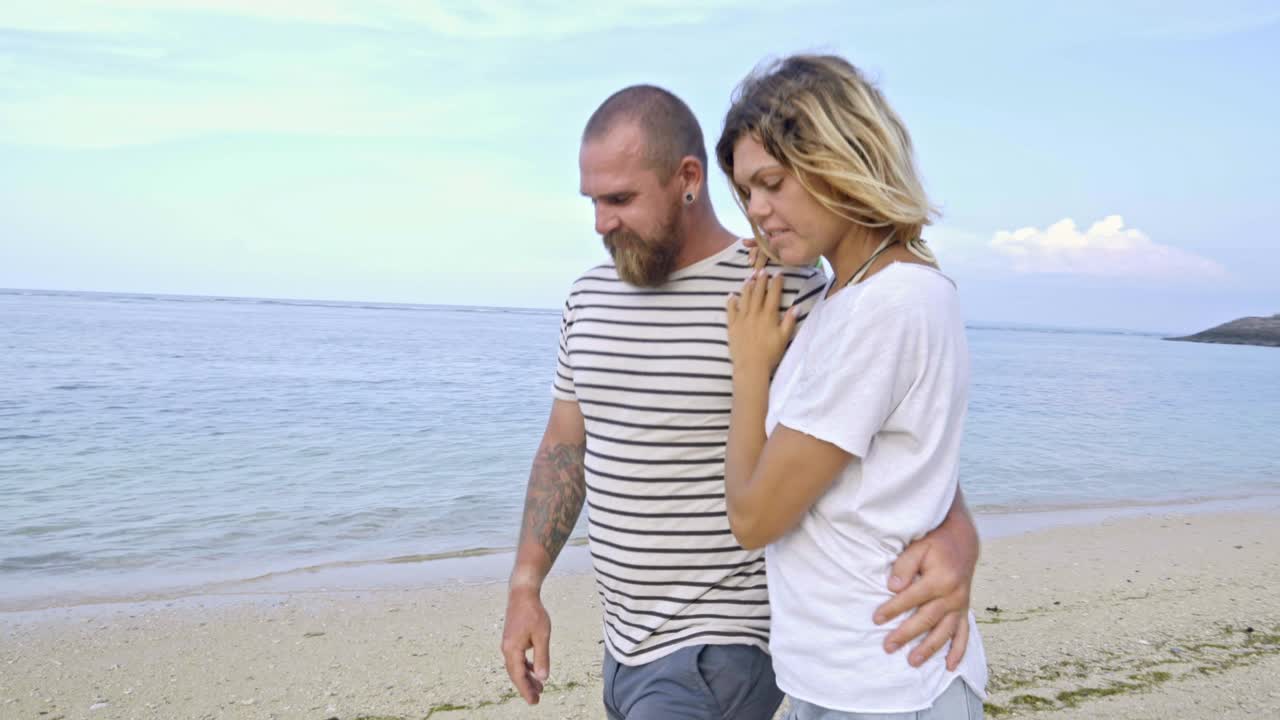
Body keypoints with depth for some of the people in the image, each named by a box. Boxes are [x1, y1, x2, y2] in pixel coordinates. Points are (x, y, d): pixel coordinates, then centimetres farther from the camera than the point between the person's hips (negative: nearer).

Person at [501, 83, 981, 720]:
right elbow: (565, 447, 11)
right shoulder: (589, 297, 5)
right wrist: (525, 585, 8)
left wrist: (955, 530, -32)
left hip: (721, 652, -6)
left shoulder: (787, 294, -15)